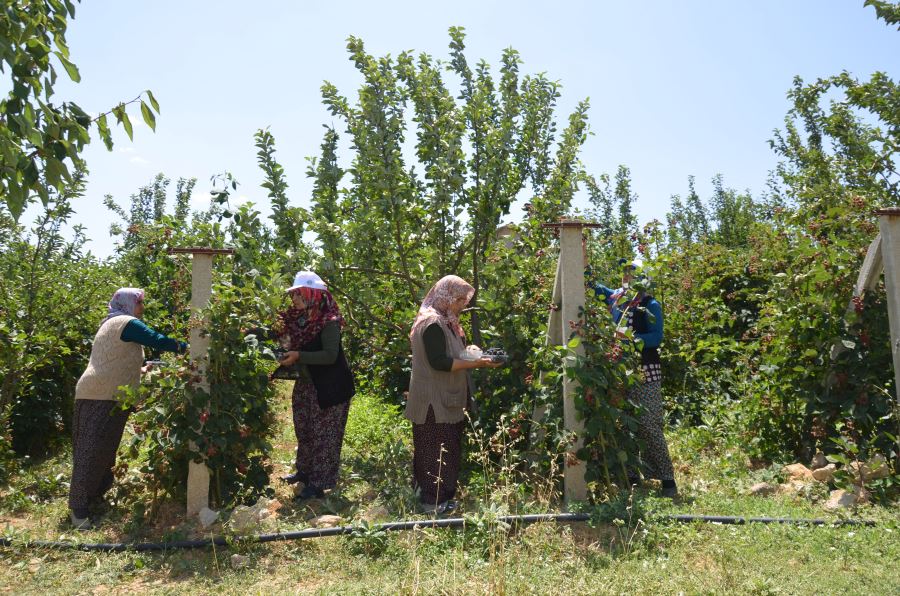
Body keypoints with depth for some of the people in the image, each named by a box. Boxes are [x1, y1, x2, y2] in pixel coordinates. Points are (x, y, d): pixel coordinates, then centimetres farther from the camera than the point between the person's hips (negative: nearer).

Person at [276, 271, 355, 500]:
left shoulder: (329, 322, -20)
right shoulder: (299, 319, 3)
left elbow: (330, 355, -25)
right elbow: (295, 345, 13)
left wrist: (298, 356, -27)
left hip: (329, 387, -9)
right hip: (306, 384, 9)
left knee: (323, 434, 0)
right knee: (304, 430, 20)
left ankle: (319, 484, 8)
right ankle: (304, 471, 38)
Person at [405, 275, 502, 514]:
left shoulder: (445, 322, 16)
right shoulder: (433, 323, -18)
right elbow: (439, 362, -24)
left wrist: (470, 354, 8)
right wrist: (475, 363, -20)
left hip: (445, 400, 10)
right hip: (434, 402, -10)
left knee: (448, 450, 15)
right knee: (437, 451, -2)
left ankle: (442, 496, 25)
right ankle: (434, 501, 8)